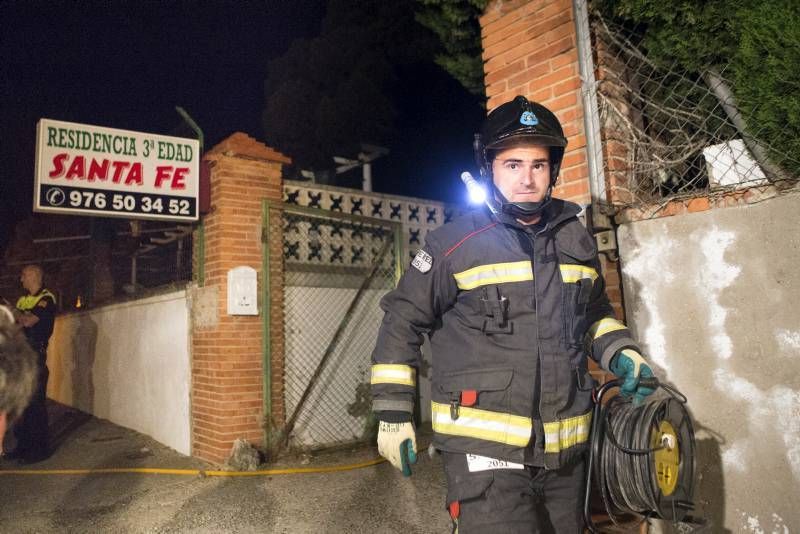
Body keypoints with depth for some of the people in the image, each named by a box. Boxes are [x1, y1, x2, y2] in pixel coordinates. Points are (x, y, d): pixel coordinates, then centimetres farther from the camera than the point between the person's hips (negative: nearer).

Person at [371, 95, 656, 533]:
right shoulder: (454, 244, -8)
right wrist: (393, 413, -4)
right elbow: (402, 321, -3)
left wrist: (622, 355, 6)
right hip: (485, 449, -5)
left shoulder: (576, 241, 9)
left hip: (565, 450, 6)